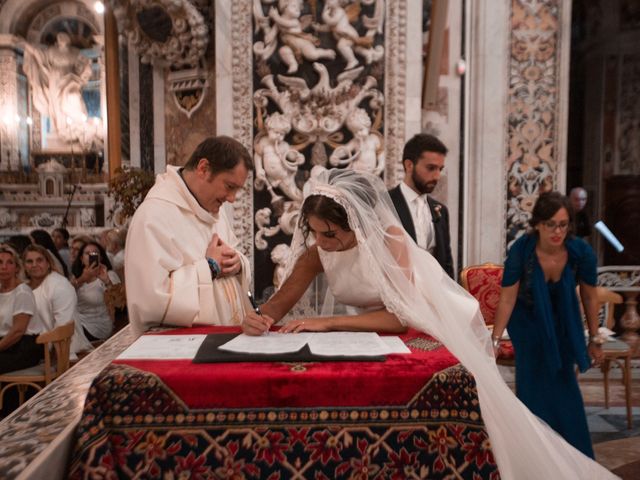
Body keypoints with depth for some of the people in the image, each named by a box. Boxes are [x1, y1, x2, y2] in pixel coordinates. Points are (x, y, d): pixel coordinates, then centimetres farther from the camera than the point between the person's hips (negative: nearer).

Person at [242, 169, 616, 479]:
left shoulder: (388, 239, -31)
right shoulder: (317, 250, -16)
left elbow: (397, 317, -37)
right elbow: (281, 301, -14)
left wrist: (327, 323, -40)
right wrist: (261, 317, -36)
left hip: (443, 329, -4)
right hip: (385, 331, 5)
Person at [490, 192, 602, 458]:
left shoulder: (582, 252, -25)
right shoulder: (521, 250, -30)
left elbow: (589, 298, -9)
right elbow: (507, 299, -22)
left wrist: (594, 340, -1)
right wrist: (495, 340, -21)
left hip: (563, 321, 2)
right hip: (528, 320, -2)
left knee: (564, 383, 6)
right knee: (535, 384, -4)